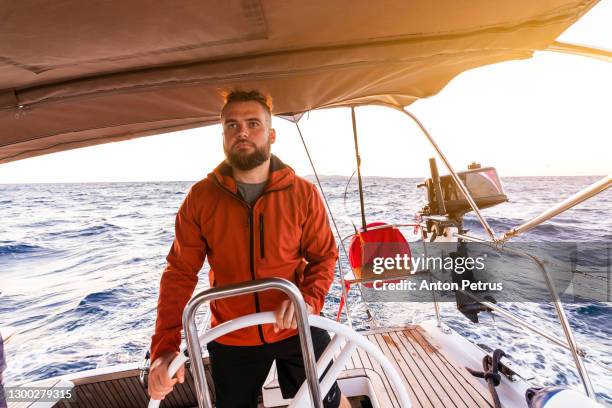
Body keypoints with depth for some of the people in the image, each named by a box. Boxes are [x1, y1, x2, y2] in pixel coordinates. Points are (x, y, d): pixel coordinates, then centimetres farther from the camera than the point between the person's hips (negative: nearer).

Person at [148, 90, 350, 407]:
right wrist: (165, 346, -19)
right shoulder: (200, 198, -11)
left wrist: (309, 298, -25)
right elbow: (180, 272, -10)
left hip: (297, 329, 0)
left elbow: (323, 257, -6)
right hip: (230, 339, 1)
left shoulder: (303, 194, -12)